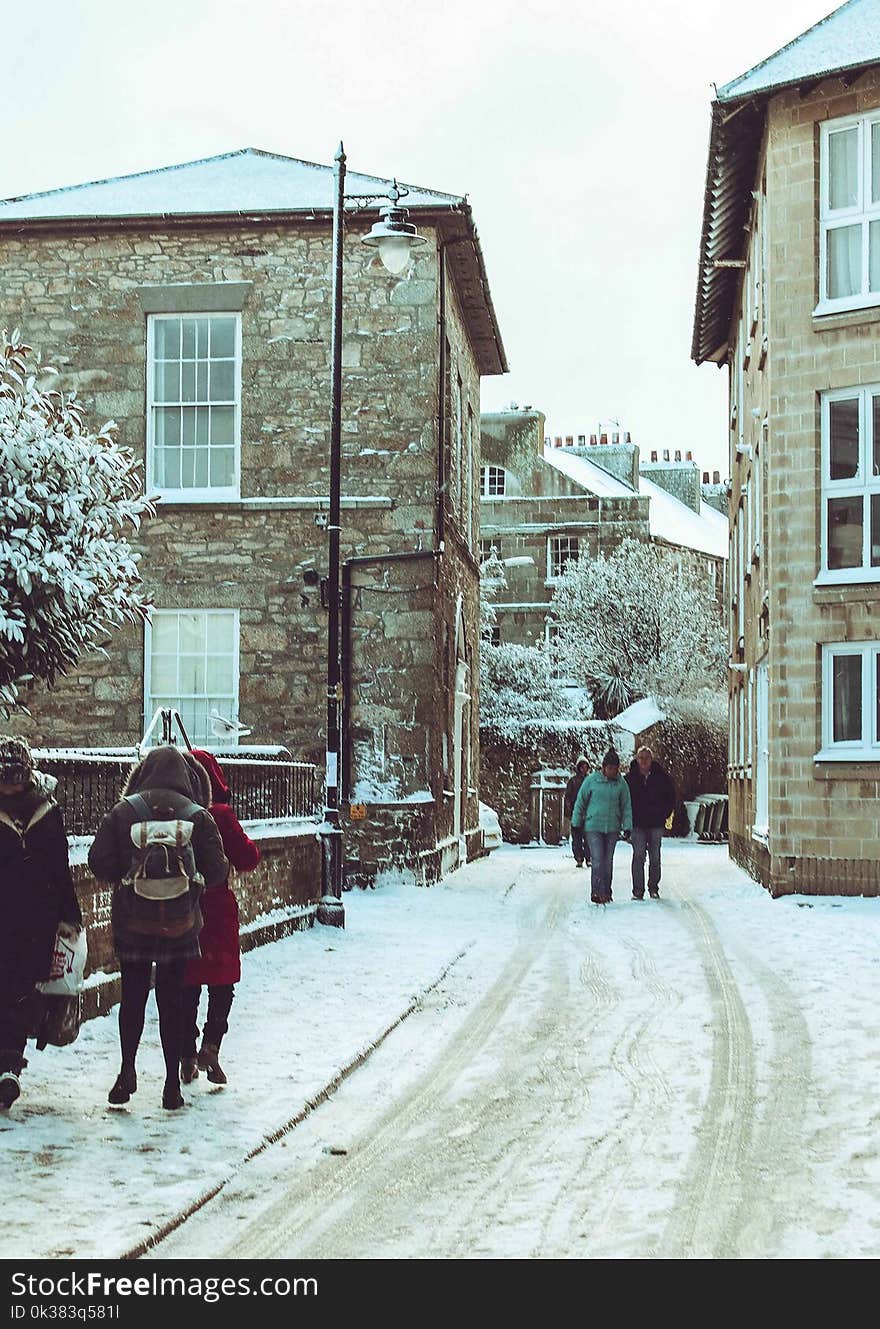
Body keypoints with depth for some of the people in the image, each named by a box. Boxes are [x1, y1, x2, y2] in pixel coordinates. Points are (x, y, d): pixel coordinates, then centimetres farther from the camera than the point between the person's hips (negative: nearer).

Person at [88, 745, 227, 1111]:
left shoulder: (123, 812, -3)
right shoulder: (198, 817, -3)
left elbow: (99, 863, -7)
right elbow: (216, 871, -5)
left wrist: (126, 876, 12)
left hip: (132, 921, 0)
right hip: (180, 925, 0)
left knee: (132, 996, 13)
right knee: (171, 1000, 7)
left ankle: (127, 1071, 3)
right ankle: (172, 1084, 9)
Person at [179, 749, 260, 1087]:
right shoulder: (220, 817, -13)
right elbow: (247, 859, -9)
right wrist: (244, 844, 10)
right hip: (216, 910, -3)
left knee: (186, 986, 13)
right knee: (222, 983, 9)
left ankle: (187, 1057, 15)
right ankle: (210, 1046, -10)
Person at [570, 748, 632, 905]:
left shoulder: (621, 783, 0)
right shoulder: (591, 780, -6)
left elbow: (626, 807, 6)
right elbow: (580, 802, 2)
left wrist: (627, 827, -1)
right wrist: (576, 824, 4)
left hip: (612, 828, 3)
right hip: (593, 827, -3)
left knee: (608, 861, 10)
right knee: (597, 860, -10)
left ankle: (606, 892, 20)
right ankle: (596, 892, -6)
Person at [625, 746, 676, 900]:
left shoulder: (661, 776, 1)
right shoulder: (630, 777, 0)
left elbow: (671, 796, 11)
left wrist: (664, 814, 3)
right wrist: (629, 817, 1)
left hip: (656, 824, 1)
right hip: (637, 824, -1)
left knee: (655, 857, 6)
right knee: (638, 856, -7)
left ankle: (653, 888, 17)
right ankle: (638, 890, -5)